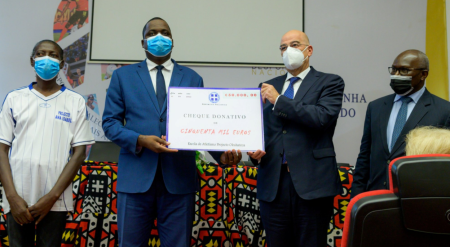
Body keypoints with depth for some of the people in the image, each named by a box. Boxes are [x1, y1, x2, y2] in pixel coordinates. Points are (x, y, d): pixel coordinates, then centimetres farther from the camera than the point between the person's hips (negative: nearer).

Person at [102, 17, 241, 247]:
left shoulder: (192, 78, 11)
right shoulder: (123, 75, 10)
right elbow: (110, 121, 5)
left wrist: (222, 153, -14)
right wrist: (140, 140, -14)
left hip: (179, 178, 1)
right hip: (135, 177, 0)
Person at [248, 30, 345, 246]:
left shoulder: (329, 82, 4)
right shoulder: (269, 87, 17)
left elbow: (323, 117, -14)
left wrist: (279, 100, -9)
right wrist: (254, 149, -4)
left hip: (311, 181, -3)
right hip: (273, 182, 4)